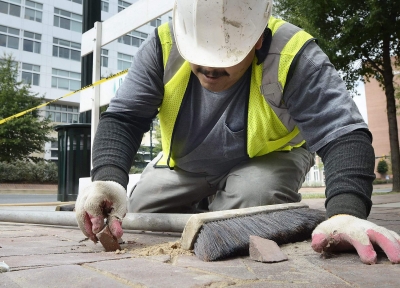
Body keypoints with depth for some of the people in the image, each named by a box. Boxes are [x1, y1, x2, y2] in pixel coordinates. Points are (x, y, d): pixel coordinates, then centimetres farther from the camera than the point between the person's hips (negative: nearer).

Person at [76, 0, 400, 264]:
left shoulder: (293, 56, -33)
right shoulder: (164, 45, -24)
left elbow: (344, 134, -36)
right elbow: (123, 119, -22)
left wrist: (346, 213, -55)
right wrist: (109, 179, -42)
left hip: (267, 160, -3)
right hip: (183, 164, 4)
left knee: (253, 199, -35)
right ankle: (204, 206, 27)